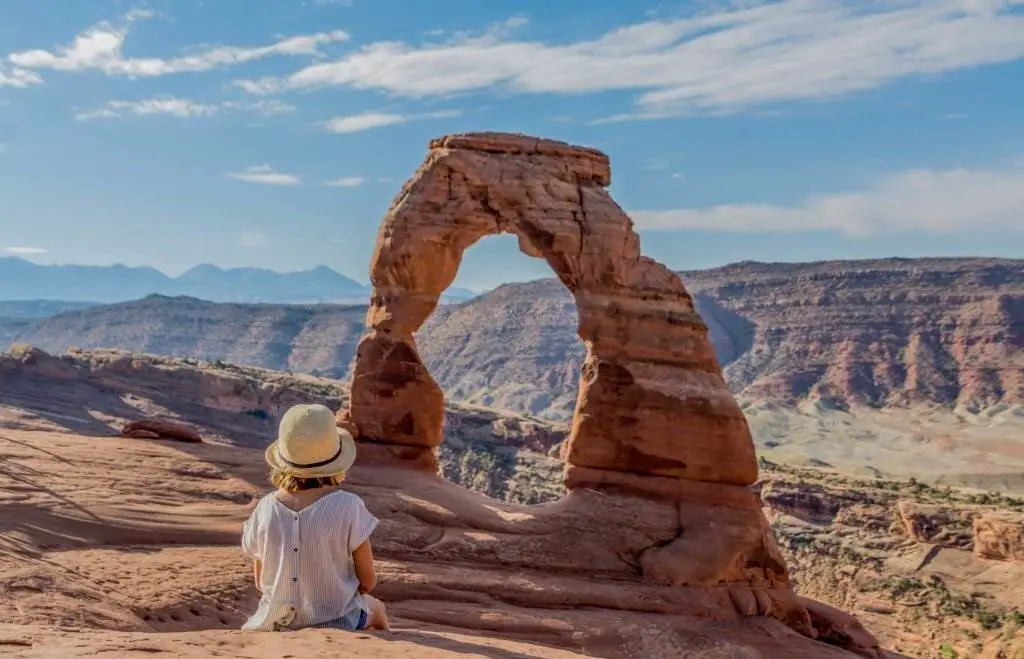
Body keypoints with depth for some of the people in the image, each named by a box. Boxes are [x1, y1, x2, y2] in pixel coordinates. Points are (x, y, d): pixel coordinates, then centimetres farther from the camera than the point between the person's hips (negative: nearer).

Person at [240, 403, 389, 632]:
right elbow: (368, 581, -12)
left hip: (276, 625, 3)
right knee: (376, 609, 34)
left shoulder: (265, 510, -14)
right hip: (338, 624, -2)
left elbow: (261, 583, -1)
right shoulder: (348, 508, -23)